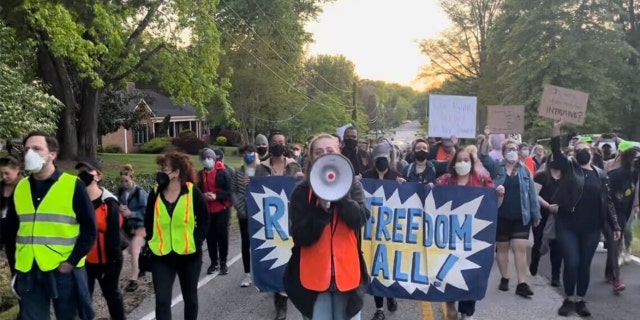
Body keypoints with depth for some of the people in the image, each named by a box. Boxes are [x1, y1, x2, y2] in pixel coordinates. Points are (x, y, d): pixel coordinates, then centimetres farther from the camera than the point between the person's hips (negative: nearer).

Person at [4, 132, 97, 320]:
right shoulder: (20, 188, 7)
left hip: (64, 270, -4)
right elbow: (11, 229, 14)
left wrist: (71, 262, -13)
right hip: (28, 272, 4)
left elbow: (89, 229, -7)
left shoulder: (73, 185, -7)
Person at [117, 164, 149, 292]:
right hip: (127, 226, 7)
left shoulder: (140, 192, -19)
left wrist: (131, 213, -29)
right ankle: (139, 269, 44)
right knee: (130, 250, 19)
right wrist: (120, 209, -18)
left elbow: (146, 211, -22)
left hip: (140, 226, -7)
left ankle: (134, 280, -5)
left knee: (135, 252, -12)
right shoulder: (120, 191, -3)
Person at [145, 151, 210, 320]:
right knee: (162, 300, -4)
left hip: (189, 254, -1)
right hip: (161, 256, 1)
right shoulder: (155, 193, -3)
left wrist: (196, 242, -11)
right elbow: (148, 222, 10)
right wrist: (152, 242, 3)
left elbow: (204, 220, -3)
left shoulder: (192, 192, -10)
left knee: (190, 296, 17)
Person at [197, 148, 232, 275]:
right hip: (206, 210, 3)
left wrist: (216, 196, -20)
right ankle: (213, 262, 17)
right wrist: (203, 196, -10)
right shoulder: (200, 175, 7)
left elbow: (230, 191, -8)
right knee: (210, 237, 6)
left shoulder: (223, 172, -4)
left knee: (222, 236, 0)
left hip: (222, 209, -3)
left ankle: (223, 262, 12)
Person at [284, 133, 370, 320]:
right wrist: (322, 209, -23)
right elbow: (300, 237, -11)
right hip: (314, 275, -1)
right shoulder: (302, 191, -2)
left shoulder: (352, 185, 2)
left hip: (346, 272, 1)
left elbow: (360, 219, -14)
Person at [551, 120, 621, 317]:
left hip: (591, 228, 2)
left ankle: (580, 300, 24)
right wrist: (557, 129, -26)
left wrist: (615, 226, 5)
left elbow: (607, 201, 9)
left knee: (585, 265, 9)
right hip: (567, 226, -2)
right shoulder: (569, 167, 2)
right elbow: (556, 152, -15)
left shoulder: (600, 175, 8)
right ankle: (568, 299, 16)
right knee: (571, 263, -4)